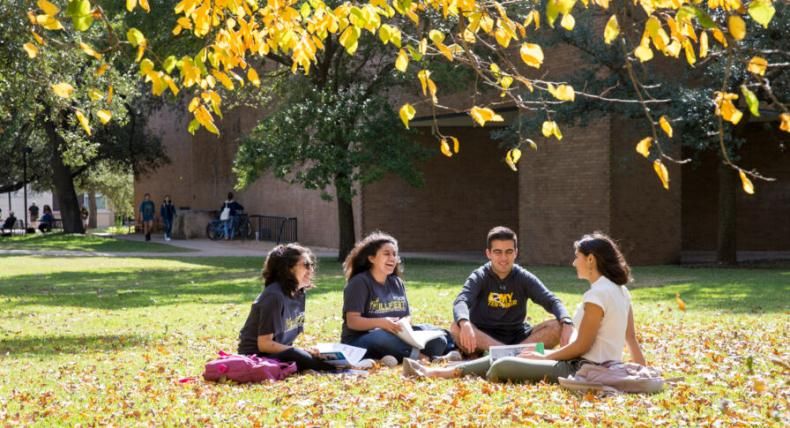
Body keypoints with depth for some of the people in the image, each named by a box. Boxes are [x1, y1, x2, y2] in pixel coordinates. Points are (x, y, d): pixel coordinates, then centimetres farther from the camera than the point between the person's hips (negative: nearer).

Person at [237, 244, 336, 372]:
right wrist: (302, 352, -20)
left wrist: (303, 351, -6)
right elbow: (264, 344, -19)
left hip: (280, 351, 8)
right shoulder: (274, 296, -19)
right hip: (256, 355, -8)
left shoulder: (299, 294, 5)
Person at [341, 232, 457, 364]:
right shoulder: (359, 283, -7)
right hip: (360, 340, -7)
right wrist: (381, 323, -29)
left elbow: (407, 316, 13)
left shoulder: (397, 283, 15)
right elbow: (352, 321, -14)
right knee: (384, 338, -40)